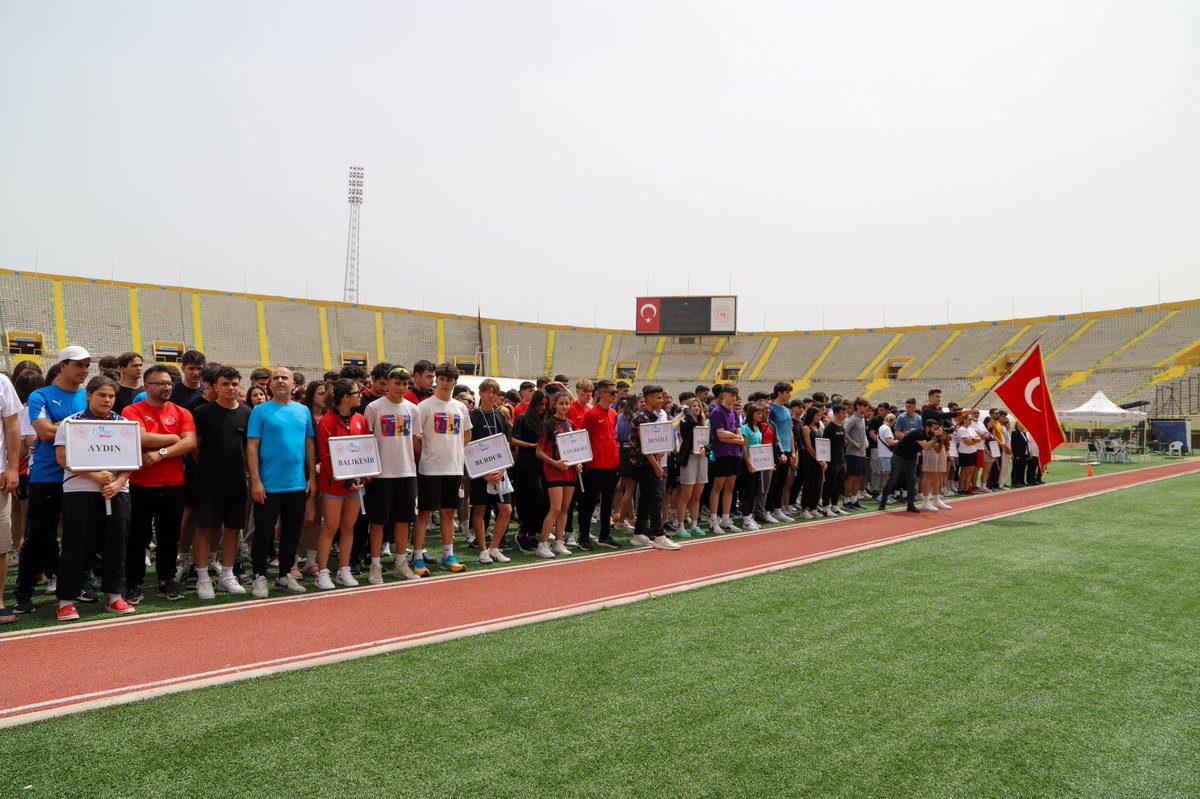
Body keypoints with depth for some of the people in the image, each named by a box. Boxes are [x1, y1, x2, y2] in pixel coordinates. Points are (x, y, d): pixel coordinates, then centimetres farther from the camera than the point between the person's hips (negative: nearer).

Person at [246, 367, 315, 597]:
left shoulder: (303, 411, 9)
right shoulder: (260, 411, -3)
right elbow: (252, 447, -7)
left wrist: (312, 477, 6)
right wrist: (255, 481, -13)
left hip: (298, 485, 4)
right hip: (268, 486, -4)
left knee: (292, 533, 12)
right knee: (263, 533, 2)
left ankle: (285, 575, 24)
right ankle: (260, 577, 14)